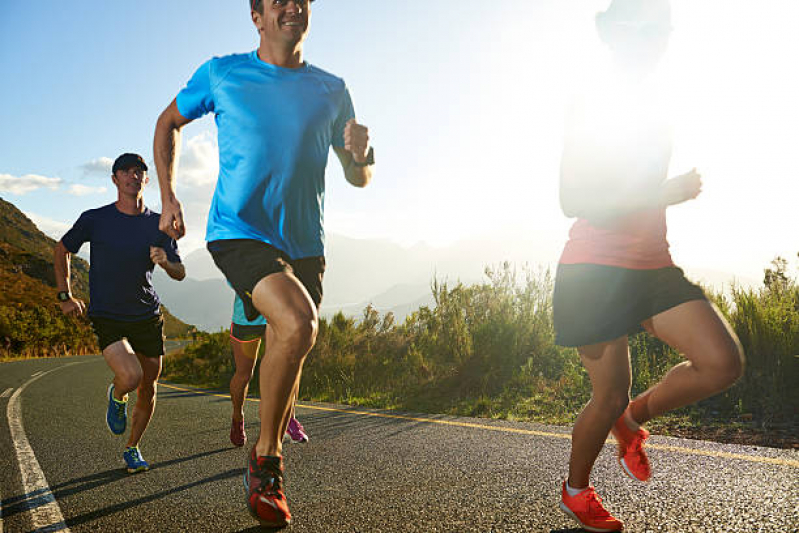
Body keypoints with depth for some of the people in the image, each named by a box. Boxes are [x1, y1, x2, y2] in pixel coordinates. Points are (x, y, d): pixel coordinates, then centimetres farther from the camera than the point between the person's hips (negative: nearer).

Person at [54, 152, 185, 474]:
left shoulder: (158, 225, 0)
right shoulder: (95, 220, -5)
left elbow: (180, 274, 6)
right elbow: (61, 251, 11)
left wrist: (165, 262, -17)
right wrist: (65, 296, 6)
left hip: (148, 317, 3)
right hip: (107, 318, -3)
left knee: (148, 390, 6)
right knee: (130, 377, -23)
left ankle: (132, 448, 30)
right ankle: (117, 397, 14)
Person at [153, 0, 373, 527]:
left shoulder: (332, 91, 8)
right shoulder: (222, 74, 2)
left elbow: (358, 178, 11)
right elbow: (168, 123, 17)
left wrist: (361, 154, -13)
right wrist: (168, 196, 7)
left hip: (304, 242, 5)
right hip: (239, 230, -4)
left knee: (287, 358, 12)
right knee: (298, 323, -29)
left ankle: (264, 467, 38)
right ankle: (268, 460, -7)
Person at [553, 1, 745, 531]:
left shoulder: (653, 104, 15)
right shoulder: (592, 108, -9)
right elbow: (574, 202, -17)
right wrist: (666, 192, -20)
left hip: (653, 266, 7)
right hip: (596, 269, -7)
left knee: (724, 362, -9)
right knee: (610, 396, 0)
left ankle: (634, 418, 18)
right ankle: (576, 490, 28)